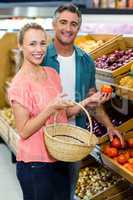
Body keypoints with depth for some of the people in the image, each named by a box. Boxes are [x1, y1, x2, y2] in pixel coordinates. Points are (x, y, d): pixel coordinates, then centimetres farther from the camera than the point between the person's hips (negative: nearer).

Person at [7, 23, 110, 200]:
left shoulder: (52, 73, 4)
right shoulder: (20, 84, -17)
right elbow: (24, 131, -18)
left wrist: (86, 102, -2)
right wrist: (51, 108, -26)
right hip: (35, 163, -7)